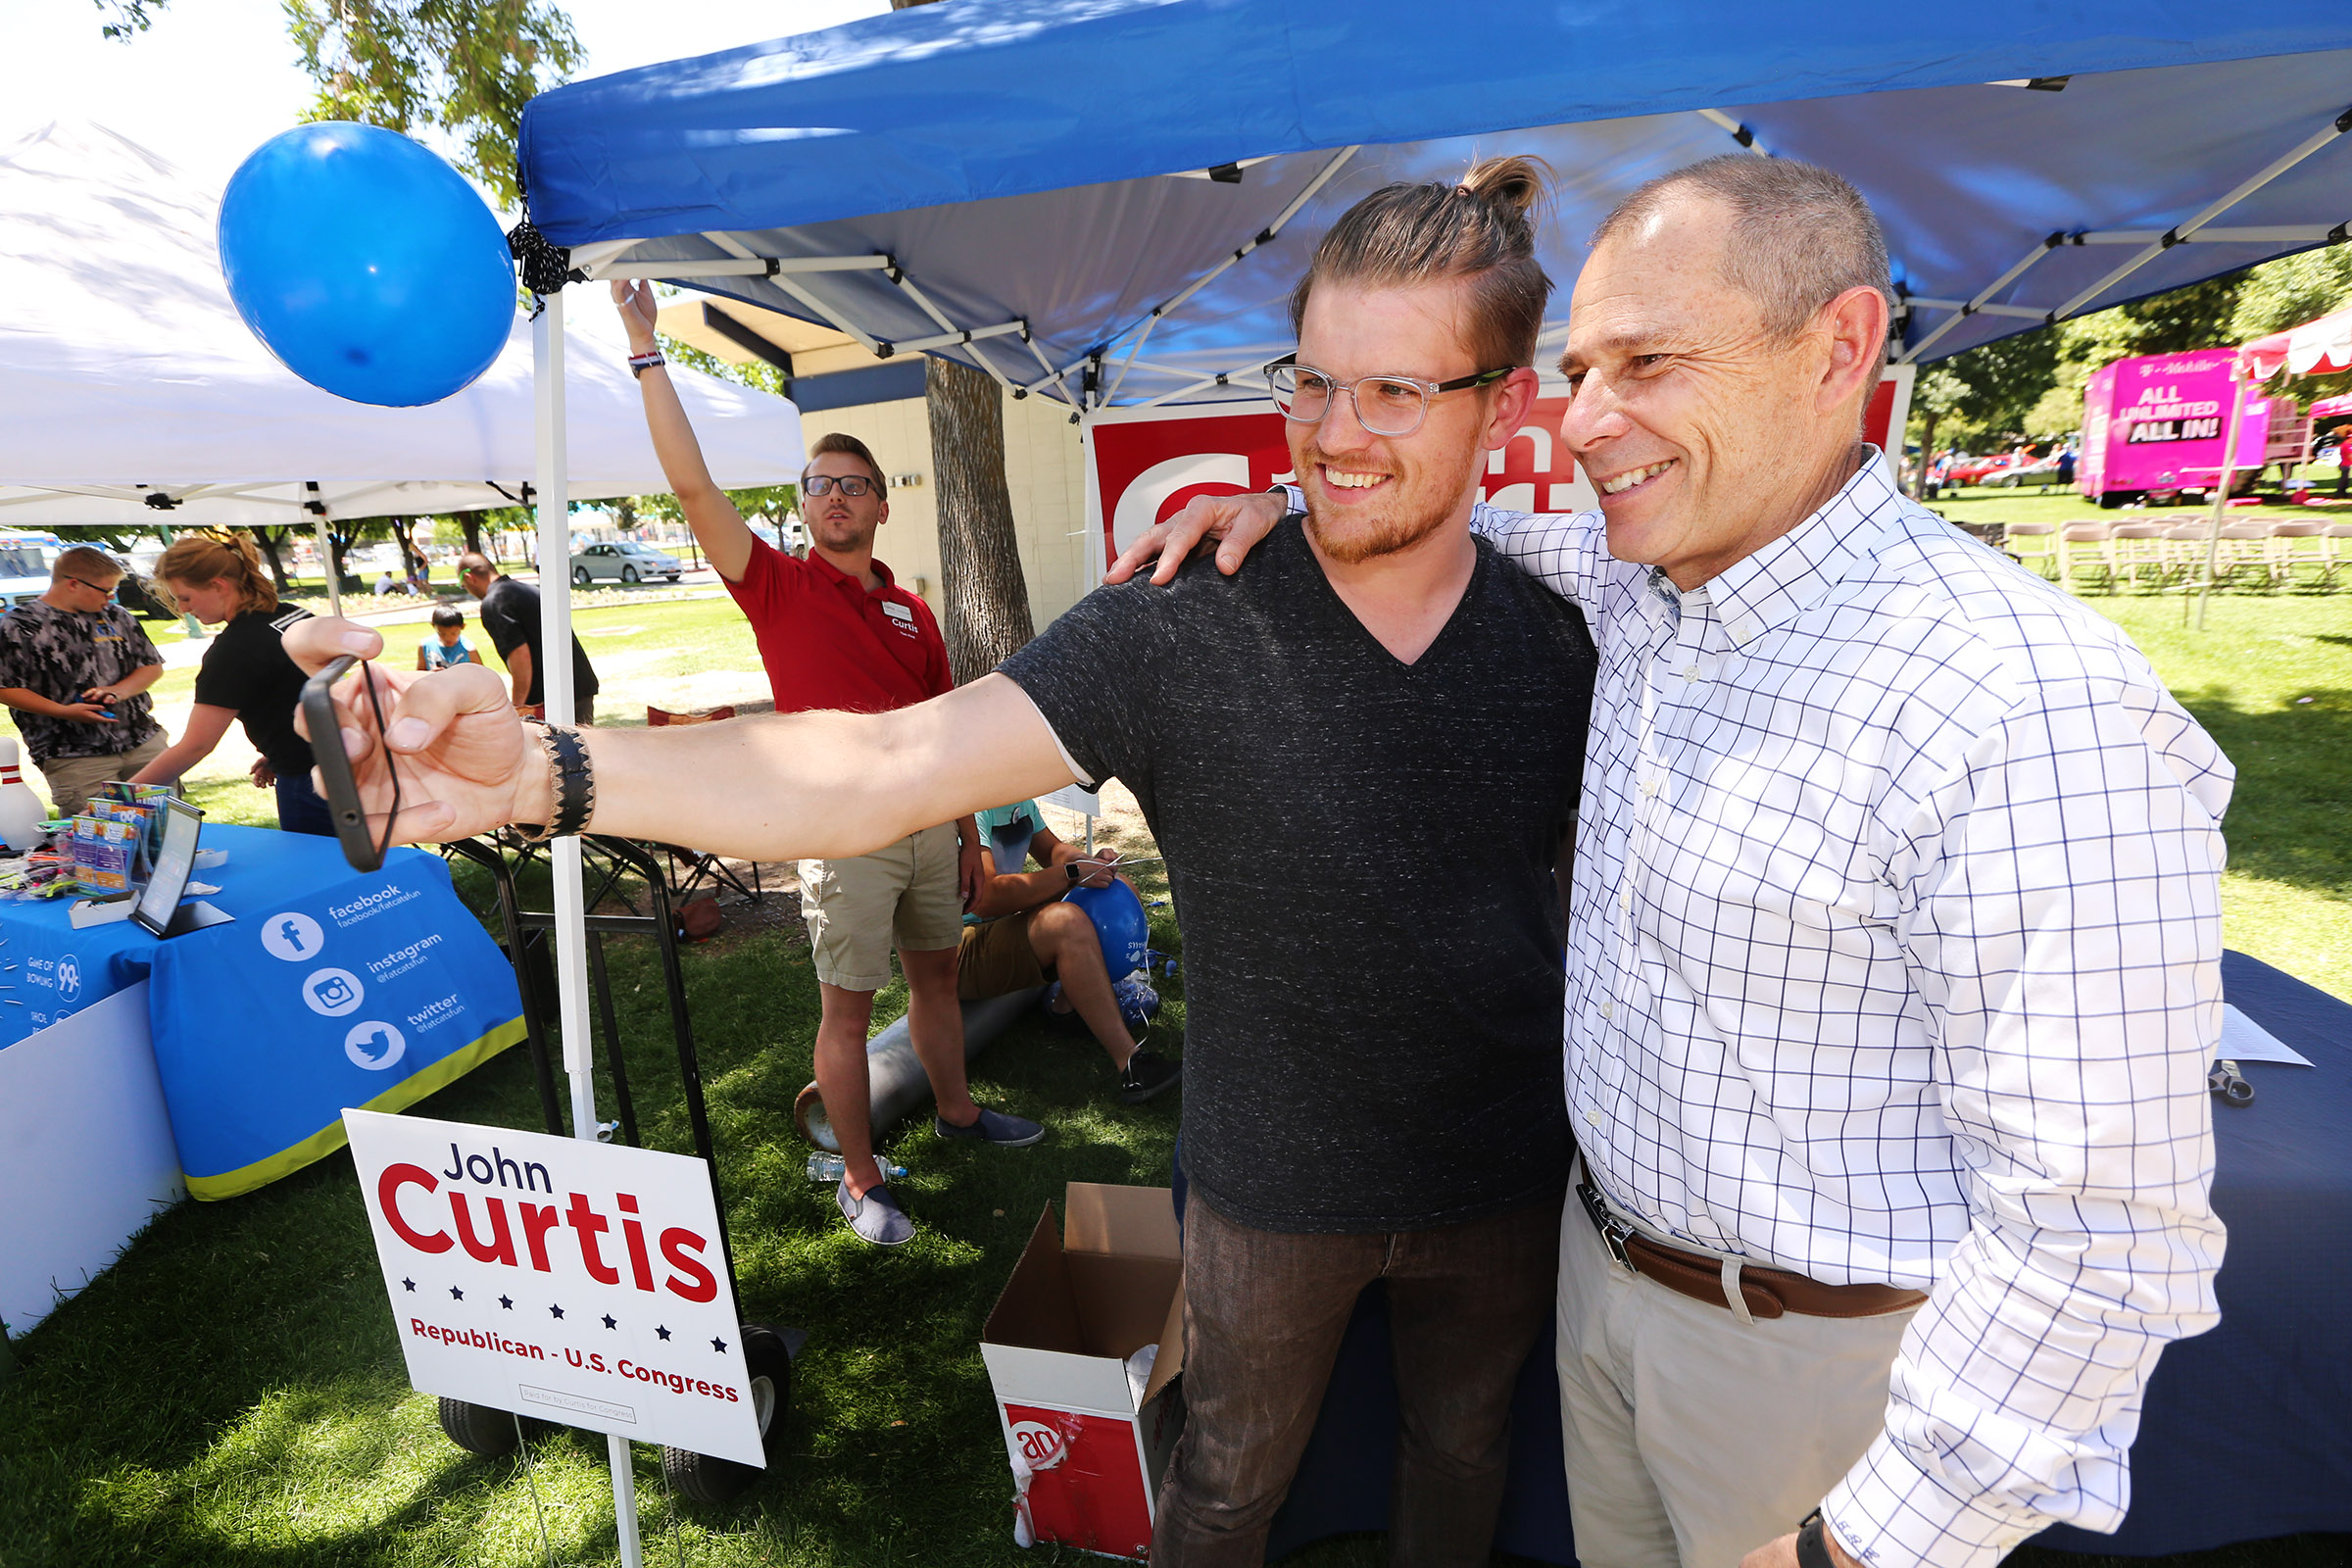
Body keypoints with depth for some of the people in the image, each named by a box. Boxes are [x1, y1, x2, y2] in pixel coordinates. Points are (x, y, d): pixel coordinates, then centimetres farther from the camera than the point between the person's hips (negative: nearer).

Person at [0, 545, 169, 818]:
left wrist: (118, 691, -5)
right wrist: (64, 711, -16)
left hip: (144, 742, 4)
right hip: (73, 759, -4)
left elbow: (153, 667, 14)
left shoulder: (117, 617, 11)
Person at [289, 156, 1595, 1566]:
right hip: (1276, 1182, -2)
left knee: (1463, 1449, 29)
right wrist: (542, 774, -41)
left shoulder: (1561, 638, -10)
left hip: (1508, 1182, 3)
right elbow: (877, 769, -29)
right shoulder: (1177, 632, -21)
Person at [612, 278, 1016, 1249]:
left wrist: (970, 833, 12)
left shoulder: (911, 610, 10)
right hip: (844, 834, -5)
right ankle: (860, 1180, 16)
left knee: (937, 974, 19)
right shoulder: (778, 587, -2)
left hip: (928, 824, 5)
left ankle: (956, 1110, 40)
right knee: (847, 1009, 2)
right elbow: (691, 486, -12)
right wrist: (646, 353, -13)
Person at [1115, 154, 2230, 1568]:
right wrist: (1288, 499, -4)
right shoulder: (1647, 589, -5)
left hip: (1821, 1346, -6)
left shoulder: (2037, 715, -29)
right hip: (1604, 1252, 7)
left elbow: (2096, 1221, -25)